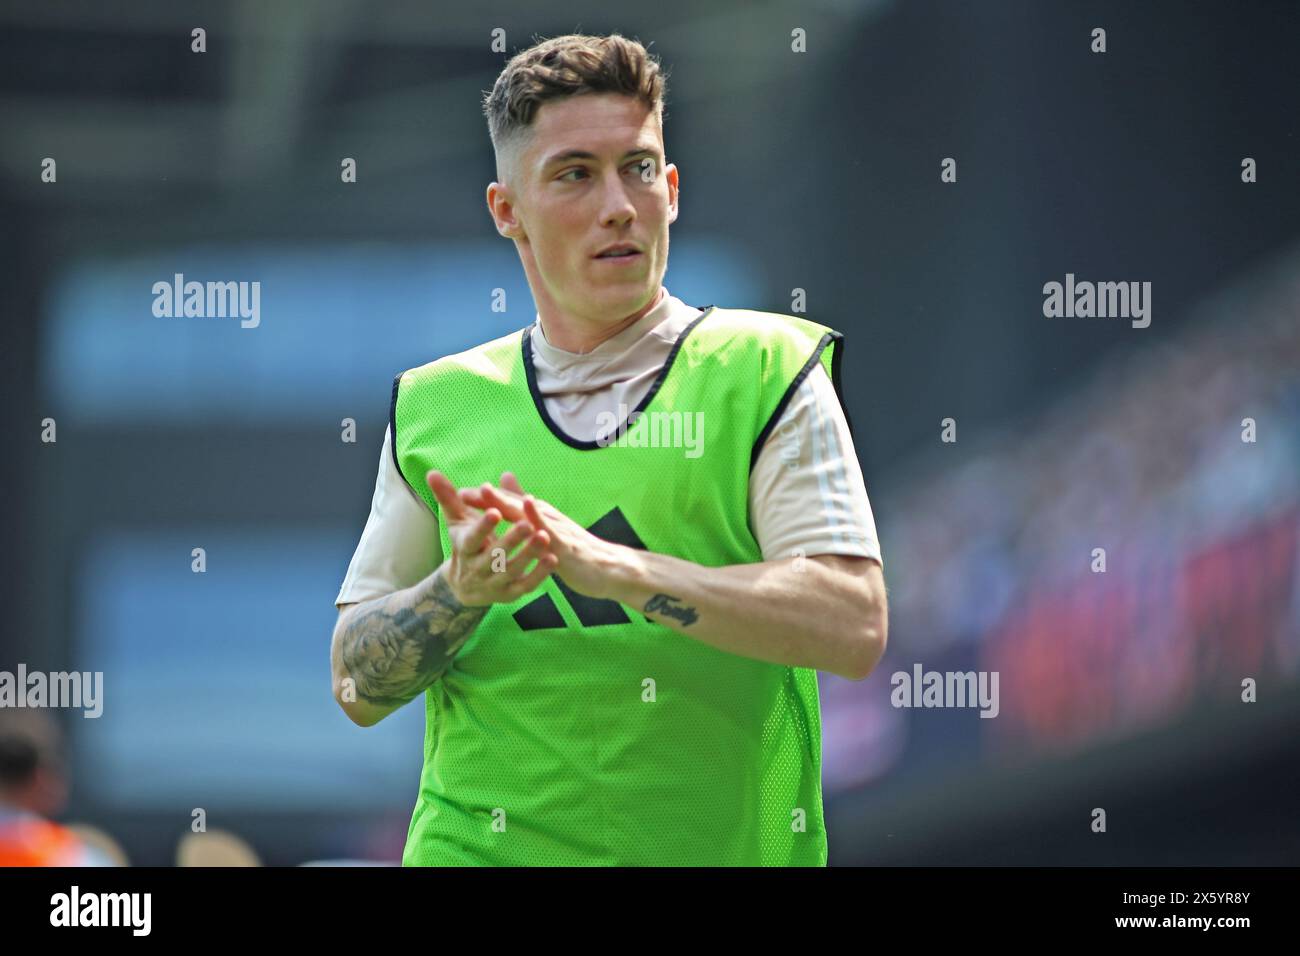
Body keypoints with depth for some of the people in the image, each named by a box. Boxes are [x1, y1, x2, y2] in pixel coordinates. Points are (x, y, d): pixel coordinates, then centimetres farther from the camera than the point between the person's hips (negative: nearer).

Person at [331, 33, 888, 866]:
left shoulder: (768, 373, 2)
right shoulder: (434, 406, 11)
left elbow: (854, 627, -11)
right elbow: (358, 687, 9)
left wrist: (612, 567, -20)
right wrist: (460, 589, -10)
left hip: (728, 844, -2)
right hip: (476, 845, 2)